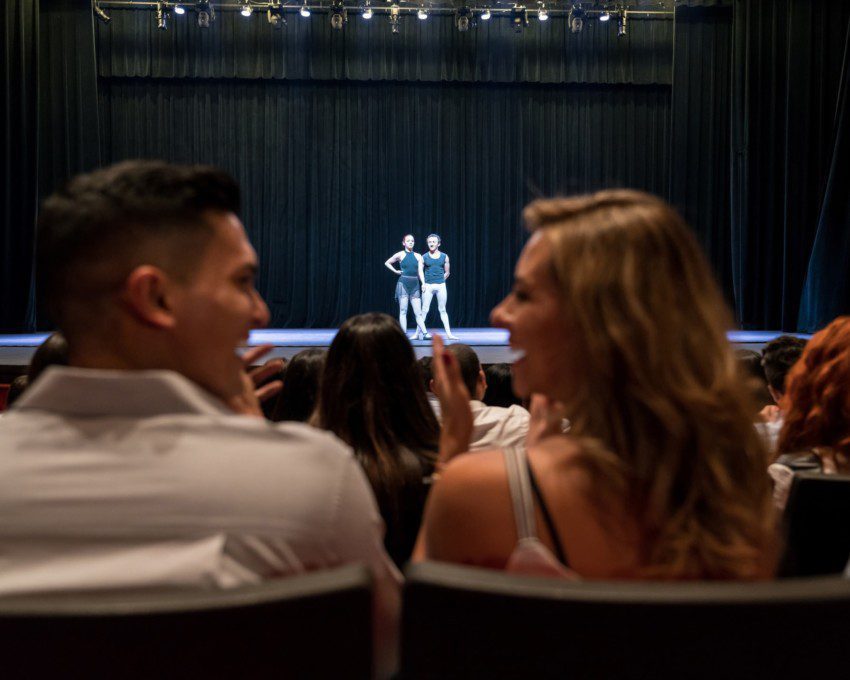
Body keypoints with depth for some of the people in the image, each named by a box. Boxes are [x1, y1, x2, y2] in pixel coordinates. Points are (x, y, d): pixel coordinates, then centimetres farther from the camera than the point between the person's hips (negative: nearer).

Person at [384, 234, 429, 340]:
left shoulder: (418, 256, 9)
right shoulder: (400, 254, 2)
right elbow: (387, 263, 14)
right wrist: (395, 271, 3)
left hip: (415, 285, 3)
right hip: (403, 284, -3)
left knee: (418, 312, 0)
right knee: (403, 311, -1)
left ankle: (424, 333, -6)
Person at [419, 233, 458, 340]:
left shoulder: (444, 257, 7)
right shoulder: (424, 257, 3)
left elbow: (447, 273, 12)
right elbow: (420, 271, -2)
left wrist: (440, 281, 6)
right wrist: (423, 283, -12)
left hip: (441, 285, 1)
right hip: (428, 286, -1)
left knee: (442, 310, 7)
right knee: (424, 310, -1)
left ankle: (448, 333, 8)